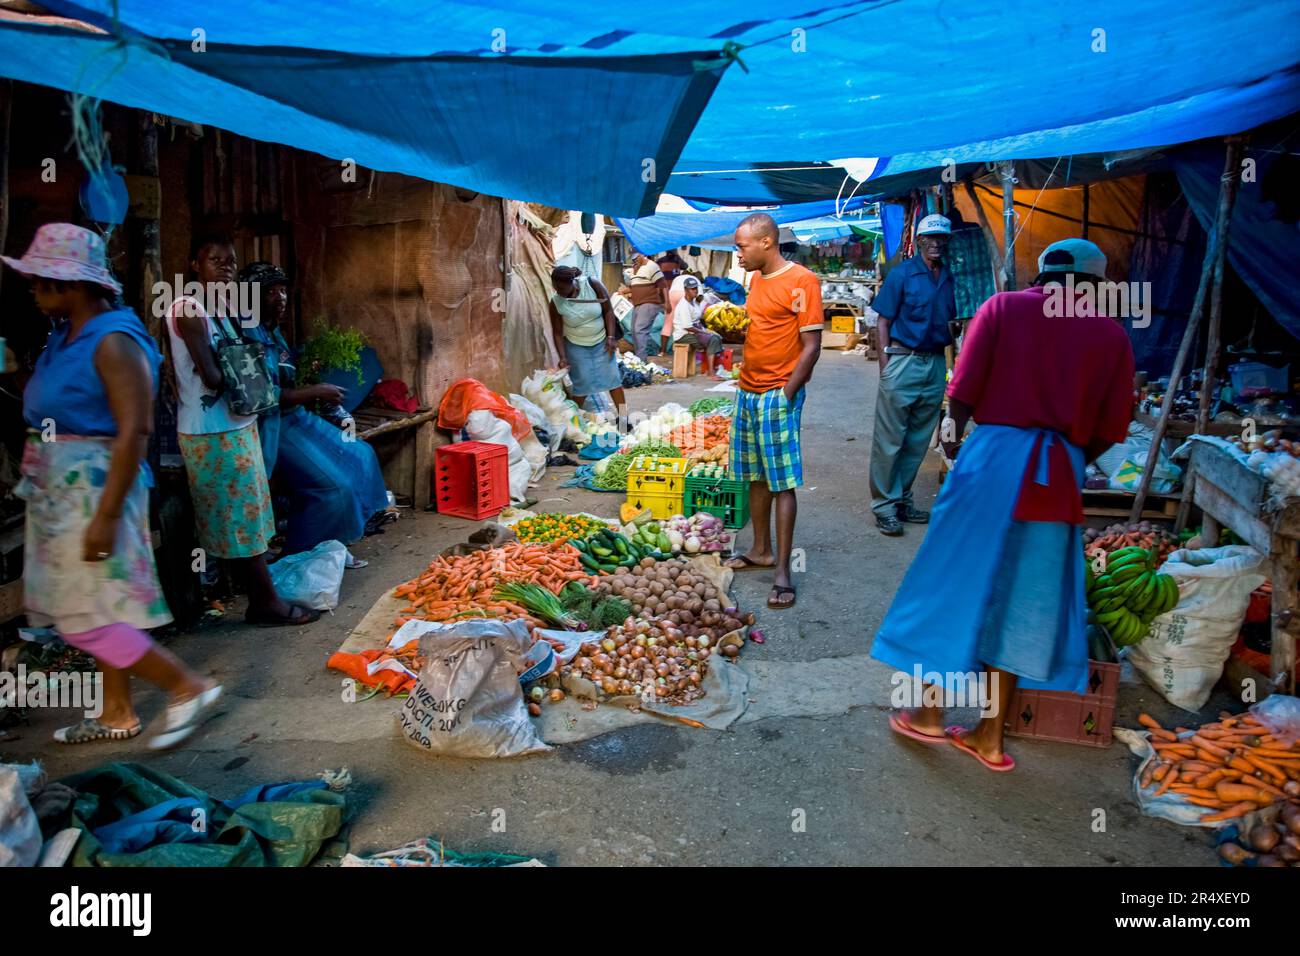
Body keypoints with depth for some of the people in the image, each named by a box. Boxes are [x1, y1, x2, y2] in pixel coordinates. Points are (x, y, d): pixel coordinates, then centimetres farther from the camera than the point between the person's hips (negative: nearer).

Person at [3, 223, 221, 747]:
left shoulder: (113, 341, -18)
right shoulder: (67, 335, 10)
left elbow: (134, 430, -23)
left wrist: (106, 514, -24)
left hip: (96, 489, -9)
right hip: (62, 491, 9)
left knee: (88, 619, -6)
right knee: (91, 609, 15)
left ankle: (189, 688, 5)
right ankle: (117, 713, 27)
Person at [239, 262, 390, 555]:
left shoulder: (272, 332, 11)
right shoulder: (250, 335, -19)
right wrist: (315, 392, -17)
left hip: (293, 417, 10)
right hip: (271, 427, -10)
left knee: (359, 456, 14)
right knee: (330, 485, -18)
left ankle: (334, 547, 19)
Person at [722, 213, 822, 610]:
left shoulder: (801, 281, -11)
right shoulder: (757, 280, 14)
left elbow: (811, 346, -13)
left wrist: (785, 395, -16)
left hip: (777, 396, -8)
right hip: (747, 392, 8)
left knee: (782, 482, -4)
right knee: (756, 477, 13)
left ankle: (782, 570, 0)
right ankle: (761, 550, 26)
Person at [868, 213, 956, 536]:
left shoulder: (949, 278, 11)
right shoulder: (902, 274, -4)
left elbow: (950, 324, 18)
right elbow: (883, 322, -6)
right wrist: (885, 366, -12)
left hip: (936, 364, 6)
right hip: (904, 361, -6)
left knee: (919, 440, 11)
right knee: (890, 439, -2)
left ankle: (902, 500, 21)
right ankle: (884, 506, 5)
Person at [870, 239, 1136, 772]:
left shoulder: (1004, 307, 2)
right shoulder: (1112, 334, 8)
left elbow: (963, 389, -5)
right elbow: (1109, 429, 5)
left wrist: (955, 432, 15)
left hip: (995, 457, -2)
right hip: (1059, 475, 2)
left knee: (959, 583, 9)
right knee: (1022, 598, 10)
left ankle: (929, 713, 19)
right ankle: (990, 736, 19)